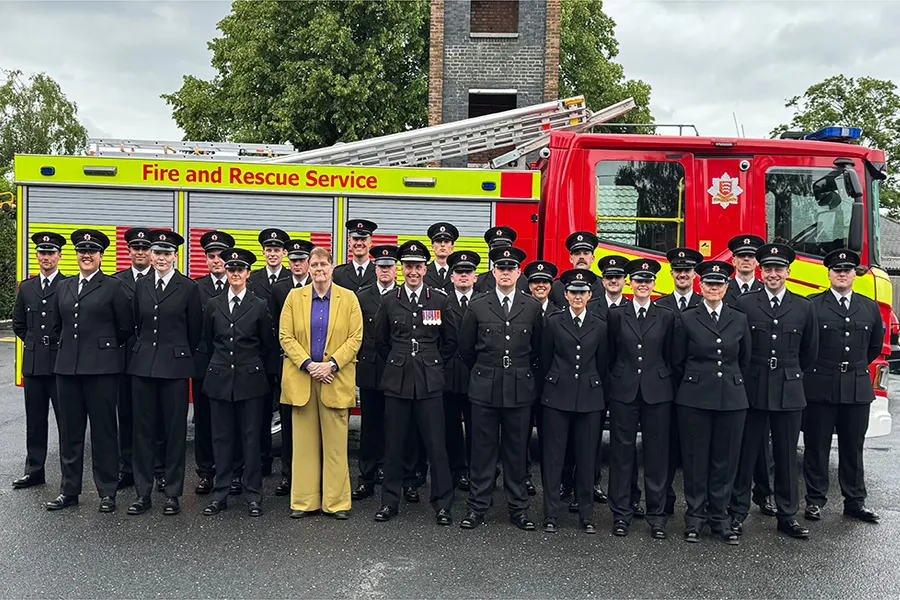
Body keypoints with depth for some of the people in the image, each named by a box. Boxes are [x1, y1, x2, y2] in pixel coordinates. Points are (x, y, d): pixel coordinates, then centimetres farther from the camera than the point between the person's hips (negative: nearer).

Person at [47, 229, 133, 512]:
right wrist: (70, 347, 15)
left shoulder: (113, 286, -1)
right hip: (67, 367, 5)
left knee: (103, 430, 1)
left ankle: (107, 492, 10)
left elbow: (126, 327, 1)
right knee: (69, 431, 10)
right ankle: (69, 490, 21)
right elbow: (56, 326, 21)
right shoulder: (63, 287, 13)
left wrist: (104, 347, 7)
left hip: (102, 367, -5)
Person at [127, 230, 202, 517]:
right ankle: (142, 492, 16)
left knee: (175, 429, 3)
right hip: (143, 364, 4)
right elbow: (137, 324, 17)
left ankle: (173, 493, 13)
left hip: (175, 365, -3)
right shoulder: (141, 286, 9)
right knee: (143, 429, 6)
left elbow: (195, 329, 4)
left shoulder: (188, 287, -2)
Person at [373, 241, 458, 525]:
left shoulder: (440, 300, 2)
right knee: (393, 444, 8)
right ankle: (390, 501, 20)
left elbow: (451, 341, 11)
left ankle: (442, 504, 11)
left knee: (436, 444, 1)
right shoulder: (390, 301, 5)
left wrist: (434, 364, 10)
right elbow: (380, 340, 16)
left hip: (429, 382, -1)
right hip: (397, 380, 1)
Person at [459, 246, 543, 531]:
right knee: (483, 449, 4)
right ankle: (477, 506, 13)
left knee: (516, 450, 7)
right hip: (484, 389, 0)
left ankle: (518, 507, 18)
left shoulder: (532, 307, 3)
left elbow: (538, 348, 13)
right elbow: (465, 347, 10)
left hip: (520, 389, 1)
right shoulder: (478, 306, 2)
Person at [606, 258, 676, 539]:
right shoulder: (616, 315, 6)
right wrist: (613, 383, 3)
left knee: (657, 452, 5)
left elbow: (670, 356, 7)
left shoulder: (666, 317, 7)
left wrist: (669, 385, 4)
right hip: (623, 392, 0)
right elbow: (610, 355, 7)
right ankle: (621, 513, 14)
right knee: (622, 451, 4)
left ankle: (656, 514, 15)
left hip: (657, 392, 0)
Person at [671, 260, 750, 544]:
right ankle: (695, 516, 15)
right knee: (696, 458, 3)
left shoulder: (739, 320, 7)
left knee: (725, 460, 6)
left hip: (731, 399, 2)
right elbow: (677, 361, 6)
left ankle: (719, 517, 18)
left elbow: (745, 360, 16)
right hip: (695, 399, -2)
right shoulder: (687, 319, 1)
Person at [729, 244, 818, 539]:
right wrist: (743, 377, 6)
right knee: (745, 453, 5)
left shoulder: (803, 307, 5)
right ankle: (737, 512, 15)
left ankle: (787, 516, 20)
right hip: (752, 391, -2)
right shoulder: (744, 304, -1)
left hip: (789, 393, 2)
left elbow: (809, 351, 14)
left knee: (787, 456, 9)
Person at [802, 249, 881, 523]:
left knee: (853, 448, 12)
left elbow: (875, 346, 20)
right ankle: (815, 500, 15)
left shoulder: (869, 308, 9)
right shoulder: (811, 305, -5)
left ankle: (855, 501, 22)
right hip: (820, 388, -3)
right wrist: (817, 368, 4)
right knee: (816, 447, 5)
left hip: (857, 389, 3)